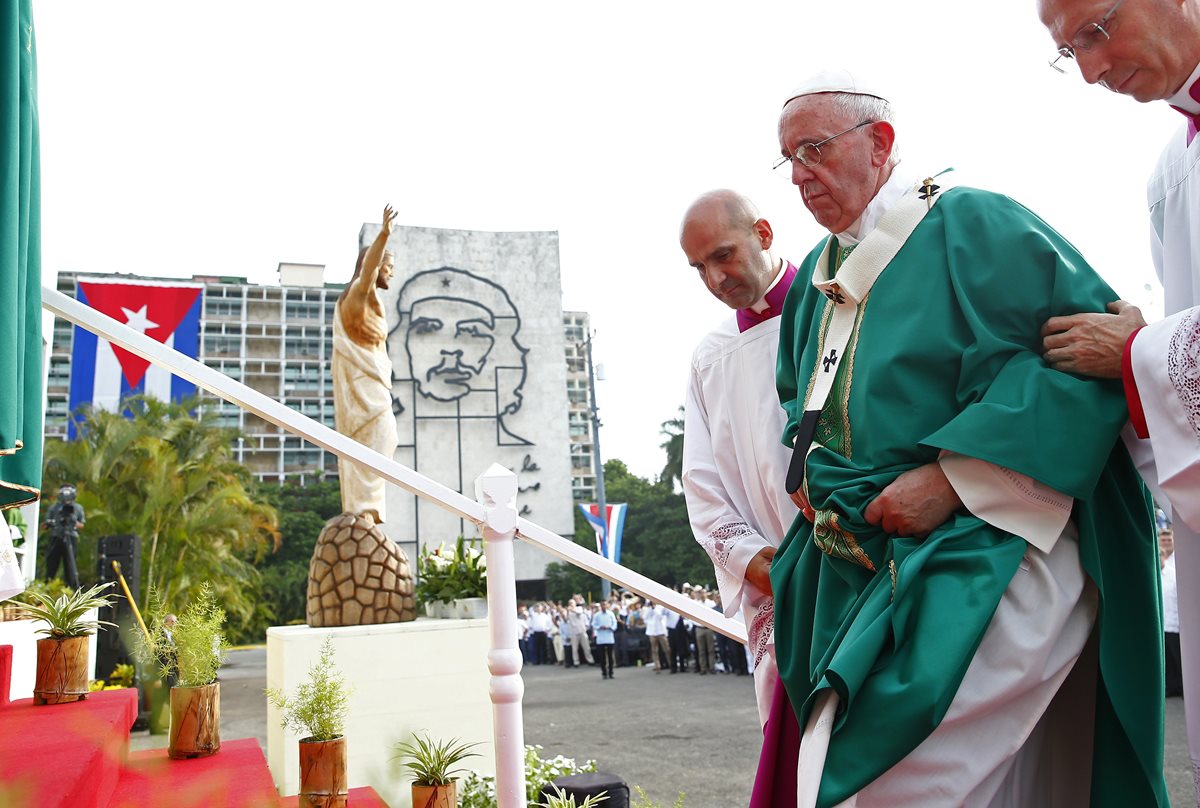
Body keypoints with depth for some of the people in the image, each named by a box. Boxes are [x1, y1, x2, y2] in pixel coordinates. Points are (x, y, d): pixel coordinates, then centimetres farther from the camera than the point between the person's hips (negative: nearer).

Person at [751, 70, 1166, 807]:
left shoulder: (970, 224, -6)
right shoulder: (818, 276, 16)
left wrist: (953, 476, -21)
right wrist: (809, 464, 7)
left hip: (983, 547, -7)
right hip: (867, 562, 8)